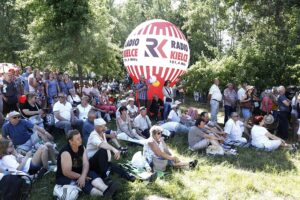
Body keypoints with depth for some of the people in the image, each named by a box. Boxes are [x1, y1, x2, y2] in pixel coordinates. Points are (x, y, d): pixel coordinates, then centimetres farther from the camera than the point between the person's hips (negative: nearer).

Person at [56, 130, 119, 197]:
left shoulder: (81, 147, -4)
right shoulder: (66, 153, -25)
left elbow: (86, 164, -13)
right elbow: (66, 173, -26)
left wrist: (83, 176, -31)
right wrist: (81, 177, -16)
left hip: (79, 174, 6)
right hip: (64, 178, -6)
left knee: (92, 174, -22)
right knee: (83, 183, -30)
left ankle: (106, 190, -48)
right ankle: (104, 194, -51)